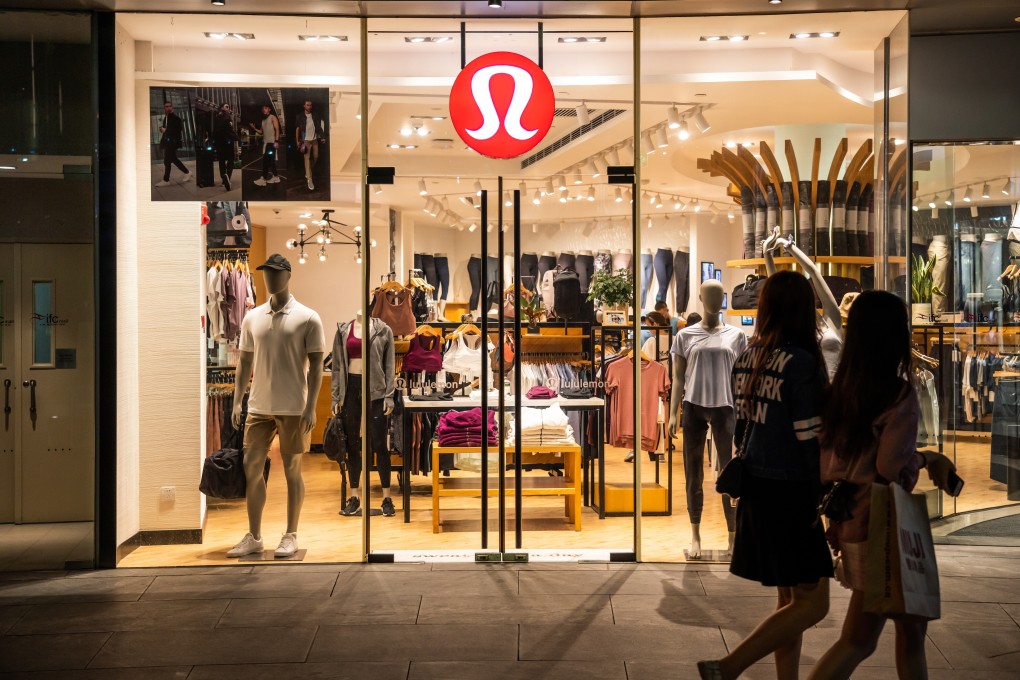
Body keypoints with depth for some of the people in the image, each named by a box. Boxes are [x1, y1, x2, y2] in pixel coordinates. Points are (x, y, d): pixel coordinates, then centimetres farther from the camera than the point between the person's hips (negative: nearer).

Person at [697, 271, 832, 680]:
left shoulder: (747, 358, 7)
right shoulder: (801, 362, -15)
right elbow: (810, 439, -16)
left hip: (756, 487, 8)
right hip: (791, 491, -8)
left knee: (789, 598, 17)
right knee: (812, 603, 1)